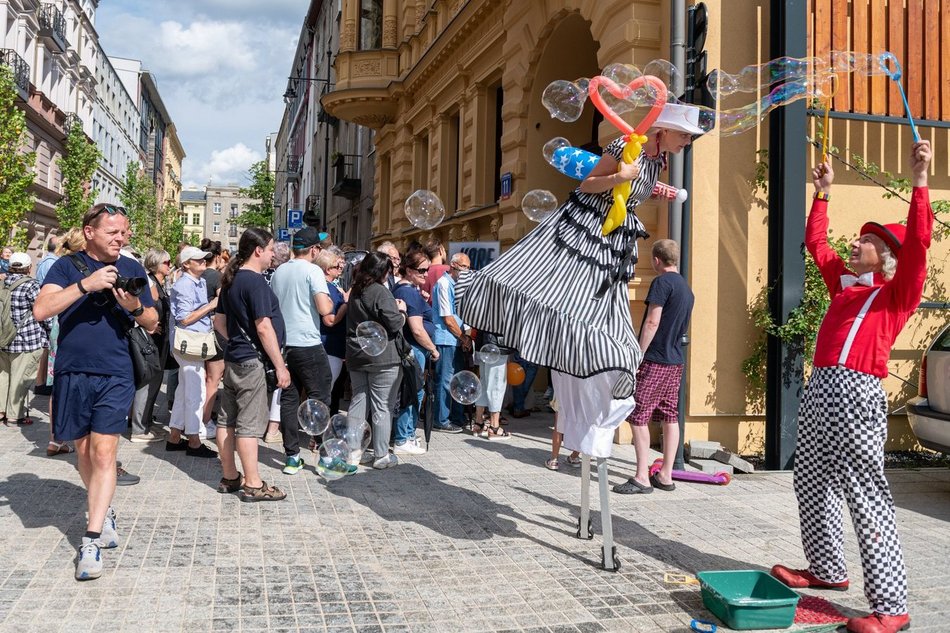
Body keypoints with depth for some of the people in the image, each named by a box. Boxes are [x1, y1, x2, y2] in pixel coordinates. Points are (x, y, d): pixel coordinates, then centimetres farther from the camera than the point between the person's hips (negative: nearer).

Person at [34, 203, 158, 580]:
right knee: (84, 450, 12)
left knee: (104, 452, -7)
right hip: (72, 374, 1)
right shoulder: (68, 266, 2)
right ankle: (105, 512, 34)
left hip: (115, 375, 0)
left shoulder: (132, 269, 7)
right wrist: (85, 285, -22)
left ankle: (91, 541, -4)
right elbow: (40, 311, -13)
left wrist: (136, 307, -11)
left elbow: (152, 323, 11)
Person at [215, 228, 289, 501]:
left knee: (228, 419, 12)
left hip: (233, 357, 10)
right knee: (250, 424, -4)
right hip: (252, 361, -10)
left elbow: (220, 322, 19)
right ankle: (253, 484, 2)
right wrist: (280, 366, -17)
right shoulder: (255, 282, -17)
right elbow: (264, 328, -20)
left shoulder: (230, 280, 12)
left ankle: (229, 477, 23)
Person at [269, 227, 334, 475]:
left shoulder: (279, 272, 11)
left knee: (288, 399, 9)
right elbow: (324, 309, -19)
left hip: (283, 343, 6)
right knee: (319, 399, 2)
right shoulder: (313, 271, -9)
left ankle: (292, 457, 11)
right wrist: (331, 301, 1)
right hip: (308, 345, -6)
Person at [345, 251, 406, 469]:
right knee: (383, 407, 1)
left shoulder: (355, 291, 10)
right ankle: (381, 455, 5)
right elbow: (395, 324, -18)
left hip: (356, 356, 7)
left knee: (358, 402, 15)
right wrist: (401, 310, 2)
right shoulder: (381, 292, -15)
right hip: (381, 358, -7)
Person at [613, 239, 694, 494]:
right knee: (670, 416, 10)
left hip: (655, 360, -9)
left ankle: (642, 477, -6)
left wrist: (638, 355, -14)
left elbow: (652, 322, -17)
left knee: (638, 416, -6)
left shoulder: (662, 282, -11)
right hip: (676, 361, 9)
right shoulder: (686, 288, 16)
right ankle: (666, 475, 14)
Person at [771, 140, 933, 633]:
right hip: (820, 389, 8)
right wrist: (823, 193, 30)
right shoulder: (843, 283, 20)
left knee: (865, 494, -10)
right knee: (812, 482, 14)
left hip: (857, 393, -8)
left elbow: (917, 244, -13)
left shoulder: (898, 292, 2)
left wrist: (919, 181, -18)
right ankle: (827, 570, 30)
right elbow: (816, 243, 30)